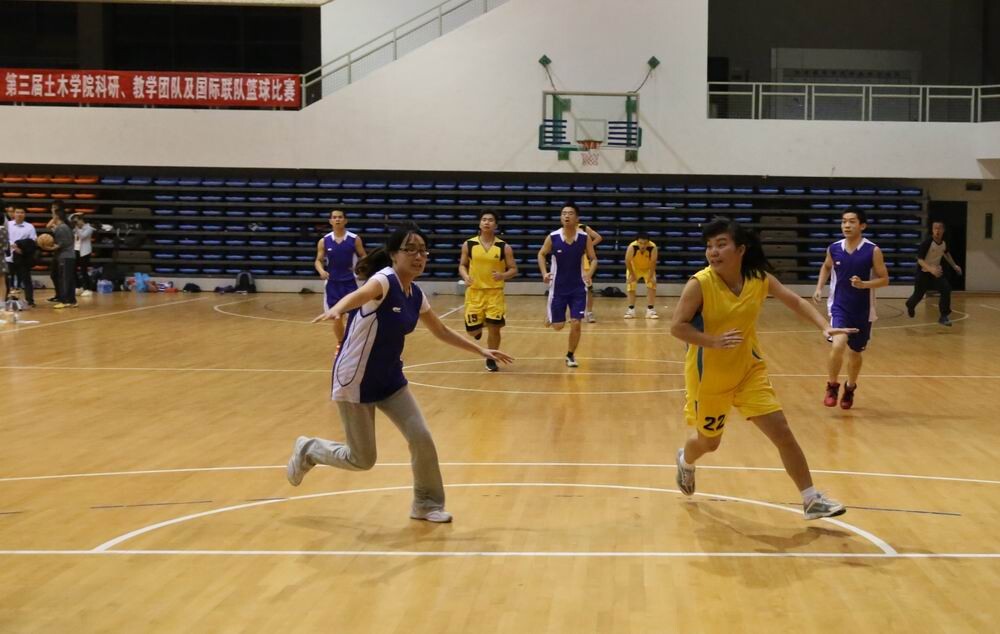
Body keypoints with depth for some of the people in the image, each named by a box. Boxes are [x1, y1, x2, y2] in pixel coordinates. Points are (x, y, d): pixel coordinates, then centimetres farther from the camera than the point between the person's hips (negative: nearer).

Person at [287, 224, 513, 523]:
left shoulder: (416, 295, 3)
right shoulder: (384, 280, -20)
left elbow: (442, 331, 20)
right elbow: (360, 294, -45)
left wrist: (481, 350, 20)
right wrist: (336, 309, -67)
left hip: (390, 379, 7)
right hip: (355, 380, -7)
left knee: (422, 439, -3)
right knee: (362, 460, 2)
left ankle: (427, 504, 19)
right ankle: (307, 449, 29)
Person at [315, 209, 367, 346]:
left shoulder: (354, 239, -4)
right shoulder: (324, 241, 0)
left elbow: (363, 257, 4)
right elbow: (318, 260, 6)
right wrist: (321, 271, -16)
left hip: (350, 282, -2)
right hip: (332, 283, 2)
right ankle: (341, 344, 25)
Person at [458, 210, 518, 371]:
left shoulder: (504, 247, -3)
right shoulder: (469, 244, -1)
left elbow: (513, 269, 1)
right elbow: (462, 265, 8)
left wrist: (503, 275, -20)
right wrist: (465, 276, -13)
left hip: (495, 292, -1)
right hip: (474, 292, 1)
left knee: (494, 328, -4)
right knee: (472, 330, -1)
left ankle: (491, 359, 17)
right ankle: (479, 328, 38)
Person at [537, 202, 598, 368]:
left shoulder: (585, 238, -9)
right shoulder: (552, 237, -10)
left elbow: (593, 259, 0)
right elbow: (541, 254, 6)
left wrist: (589, 273, -19)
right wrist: (544, 272, -9)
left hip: (578, 287, 0)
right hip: (558, 287, 0)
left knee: (575, 323, -6)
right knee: (557, 325, 3)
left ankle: (571, 355, 16)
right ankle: (550, 315, 41)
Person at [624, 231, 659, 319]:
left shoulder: (653, 248, -37)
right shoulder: (632, 247, -37)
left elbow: (653, 262, -24)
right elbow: (628, 261, -24)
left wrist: (651, 276, -20)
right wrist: (632, 275, -17)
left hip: (648, 268, 0)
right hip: (634, 268, 0)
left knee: (652, 285, -9)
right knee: (631, 286, -4)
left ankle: (650, 310, -3)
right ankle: (631, 310, 6)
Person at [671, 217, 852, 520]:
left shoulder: (759, 278, -8)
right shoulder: (700, 284, -21)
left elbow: (795, 301, 3)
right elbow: (677, 327, -22)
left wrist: (825, 327, -11)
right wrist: (714, 341, -35)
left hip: (749, 370, 3)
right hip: (709, 376, -3)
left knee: (782, 432, -4)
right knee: (708, 441, 16)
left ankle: (811, 500, 5)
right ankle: (685, 461, 53)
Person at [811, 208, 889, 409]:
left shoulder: (873, 251, -10)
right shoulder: (834, 249, -2)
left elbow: (884, 279, -5)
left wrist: (864, 284, -23)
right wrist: (819, 288, 6)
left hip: (862, 311, 0)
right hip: (839, 307, 0)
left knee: (855, 353, 14)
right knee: (838, 345, -23)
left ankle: (850, 388, 41)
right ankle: (832, 386, 1)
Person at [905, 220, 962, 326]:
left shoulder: (944, 242, -8)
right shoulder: (927, 243, -27)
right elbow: (920, 259, -29)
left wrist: (954, 265, 10)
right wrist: (931, 269, -44)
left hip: (937, 270, 4)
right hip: (924, 271, -4)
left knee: (946, 289, -18)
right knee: (919, 294, 10)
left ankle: (943, 316, -10)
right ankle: (910, 306, 48)